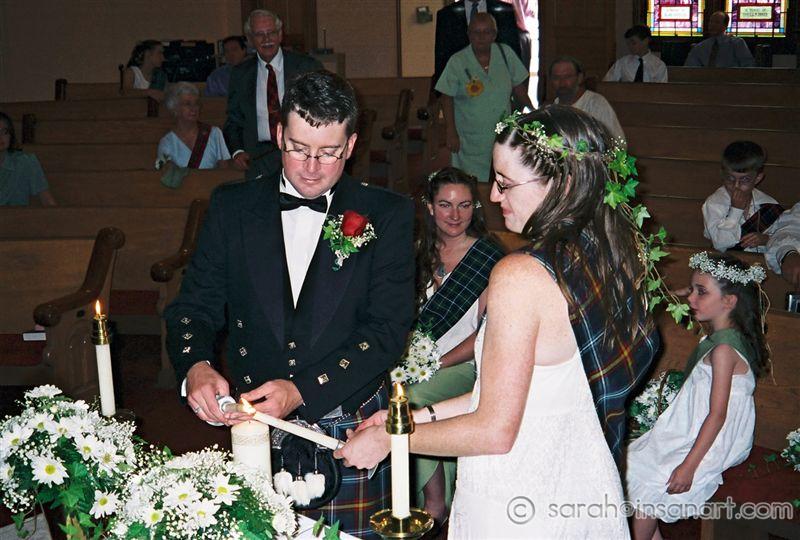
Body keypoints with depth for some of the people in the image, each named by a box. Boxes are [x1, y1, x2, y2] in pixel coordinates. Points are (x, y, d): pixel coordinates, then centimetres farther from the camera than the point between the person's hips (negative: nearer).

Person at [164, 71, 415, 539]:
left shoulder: (387, 215, -3)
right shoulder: (233, 207, 4)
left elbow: (388, 329, -10)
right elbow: (195, 306, 4)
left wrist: (302, 390, -21)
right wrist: (195, 367, -19)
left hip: (352, 432, -2)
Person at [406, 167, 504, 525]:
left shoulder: (488, 257, -5)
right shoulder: (422, 251, 11)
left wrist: (437, 364, -16)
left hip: (465, 365, -4)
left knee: (410, 397, -32)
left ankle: (435, 501, -16)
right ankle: (435, 498, -17)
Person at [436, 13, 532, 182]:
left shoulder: (505, 54, 0)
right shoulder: (457, 62, -9)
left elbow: (518, 88, 10)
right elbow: (447, 99, -5)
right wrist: (451, 133, -8)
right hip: (469, 141, -3)